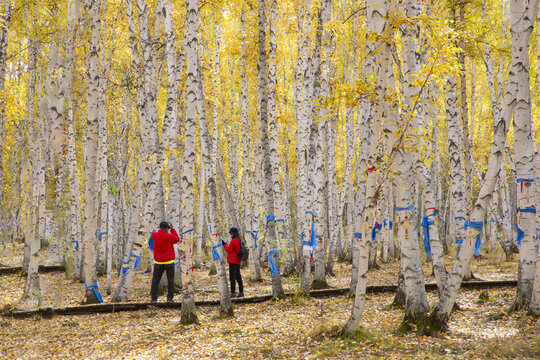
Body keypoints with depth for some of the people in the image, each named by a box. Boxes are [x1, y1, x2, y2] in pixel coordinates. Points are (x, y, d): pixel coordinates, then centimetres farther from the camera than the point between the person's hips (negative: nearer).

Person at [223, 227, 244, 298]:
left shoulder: (234, 240, -15)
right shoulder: (239, 240, 14)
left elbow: (228, 250, -12)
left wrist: (224, 245, 1)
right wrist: (226, 245, 13)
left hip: (233, 261, -9)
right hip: (238, 261, 9)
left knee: (232, 277, -7)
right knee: (238, 276, 12)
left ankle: (233, 293, -8)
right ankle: (241, 292, 13)